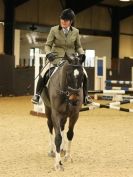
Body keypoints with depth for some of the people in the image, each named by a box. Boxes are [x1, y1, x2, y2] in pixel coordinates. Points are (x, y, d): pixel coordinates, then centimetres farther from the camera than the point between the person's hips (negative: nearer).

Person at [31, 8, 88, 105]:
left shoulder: (75, 32, 2)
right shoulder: (54, 30, -4)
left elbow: (78, 46, 10)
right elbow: (48, 45, -1)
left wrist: (82, 54, -10)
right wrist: (48, 53, -21)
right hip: (57, 58, -2)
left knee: (84, 75, -12)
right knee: (43, 75, -20)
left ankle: (85, 97, 6)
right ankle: (37, 94, 0)